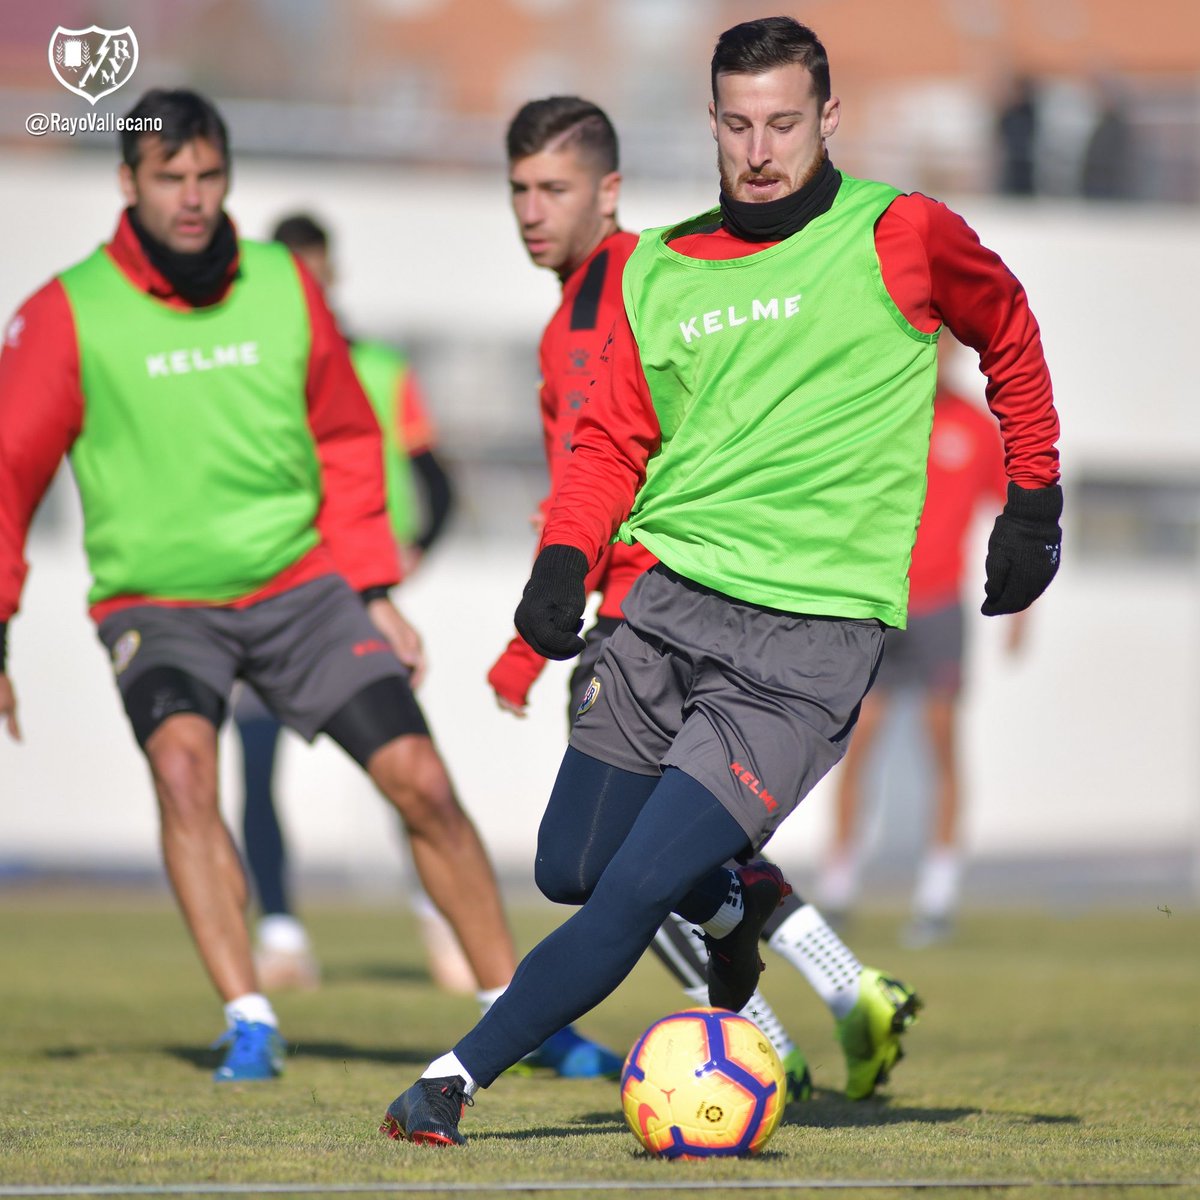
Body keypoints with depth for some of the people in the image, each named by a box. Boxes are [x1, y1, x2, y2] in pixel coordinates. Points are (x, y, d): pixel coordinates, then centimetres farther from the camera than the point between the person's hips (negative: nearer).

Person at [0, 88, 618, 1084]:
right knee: (182, 761, -29)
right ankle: (249, 1026, -24)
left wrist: (375, 591, 7)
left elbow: (345, 440, 12)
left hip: (302, 584, 3)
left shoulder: (284, 286, 1)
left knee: (421, 779, -5)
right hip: (158, 600, -2)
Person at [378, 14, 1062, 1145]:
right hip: (673, 600, 5)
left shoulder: (900, 236, -1)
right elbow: (613, 437, 12)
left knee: (632, 897, -15)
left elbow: (1009, 335, 16)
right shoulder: (659, 268, 9)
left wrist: (1033, 501, 16)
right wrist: (563, 561, -5)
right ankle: (735, 899, 40)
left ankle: (458, 1076, -5)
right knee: (569, 871, 11)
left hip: (810, 632, -5)